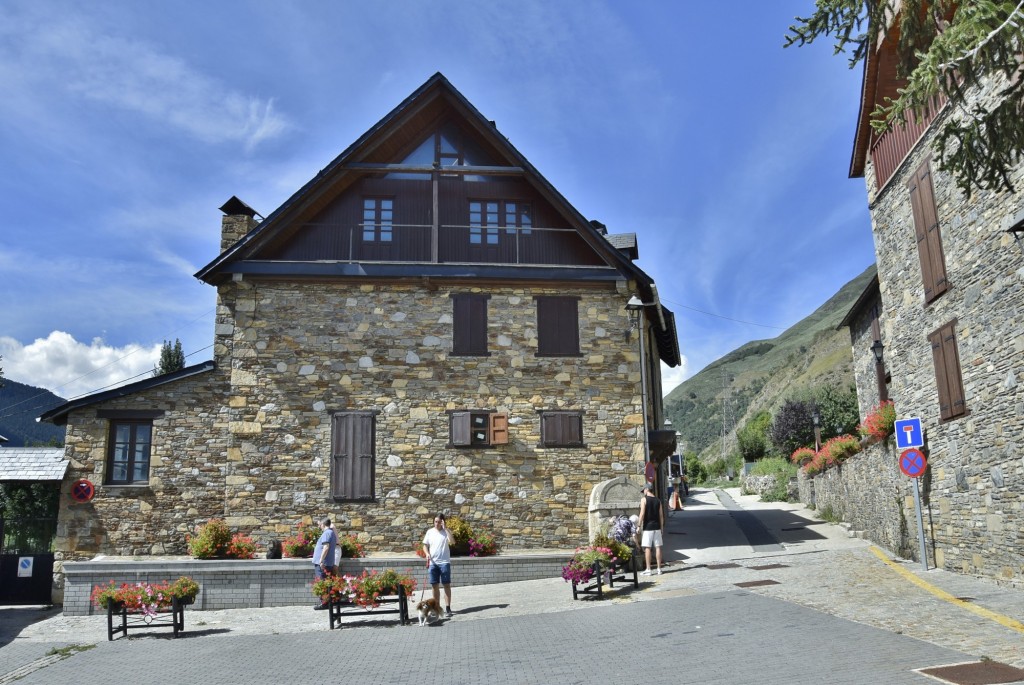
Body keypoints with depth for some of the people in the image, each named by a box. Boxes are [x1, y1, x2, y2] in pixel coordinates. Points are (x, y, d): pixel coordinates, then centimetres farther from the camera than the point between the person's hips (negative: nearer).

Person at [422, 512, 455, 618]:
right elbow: (425, 545, 12)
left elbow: (452, 541, -21)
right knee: (434, 585, 9)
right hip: (432, 563, 3)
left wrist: (445, 528, -20)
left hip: (444, 562, -3)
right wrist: (427, 553, -9)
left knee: (446, 585, -2)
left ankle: (448, 608, 1)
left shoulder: (446, 531, -2)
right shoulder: (430, 532, 6)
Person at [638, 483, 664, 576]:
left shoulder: (644, 499, -6)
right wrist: (661, 527, 16)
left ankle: (648, 570, -1)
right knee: (658, 547, 7)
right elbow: (661, 515, 9)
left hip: (648, 527, -5)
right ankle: (659, 569, 10)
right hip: (657, 526, 5)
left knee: (647, 548, -1)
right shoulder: (658, 500, 9)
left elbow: (642, 514, -12)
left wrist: (639, 526, -7)